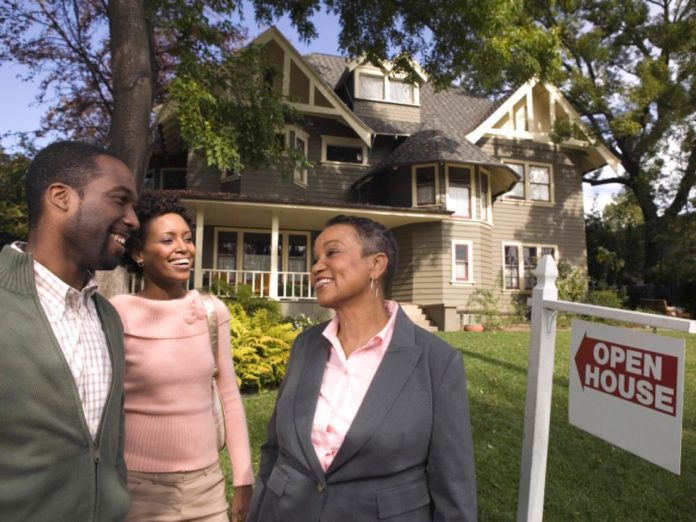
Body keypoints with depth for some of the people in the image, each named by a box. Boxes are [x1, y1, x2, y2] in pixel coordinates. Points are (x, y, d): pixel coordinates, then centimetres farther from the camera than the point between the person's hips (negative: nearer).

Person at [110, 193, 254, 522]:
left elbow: (230, 396, 3)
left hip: (207, 484, 3)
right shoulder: (117, 314, -12)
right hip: (138, 487, -3)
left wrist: (243, 480, 4)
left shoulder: (213, 311, -3)